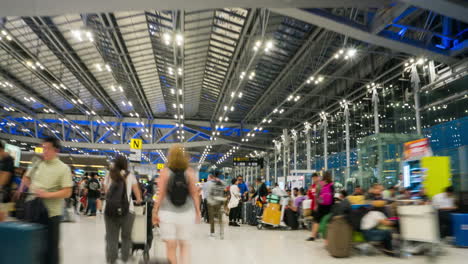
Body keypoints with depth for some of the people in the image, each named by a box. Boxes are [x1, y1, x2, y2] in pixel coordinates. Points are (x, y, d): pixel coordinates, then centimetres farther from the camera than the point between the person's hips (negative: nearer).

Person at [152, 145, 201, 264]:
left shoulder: (165, 172, -5)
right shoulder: (190, 172, -2)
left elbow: (160, 195, -6)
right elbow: (194, 194, -3)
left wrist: (155, 212, 1)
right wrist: (198, 212, 5)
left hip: (167, 213, -1)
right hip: (186, 213, 2)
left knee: (171, 246, 6)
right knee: (184, 244, 16)